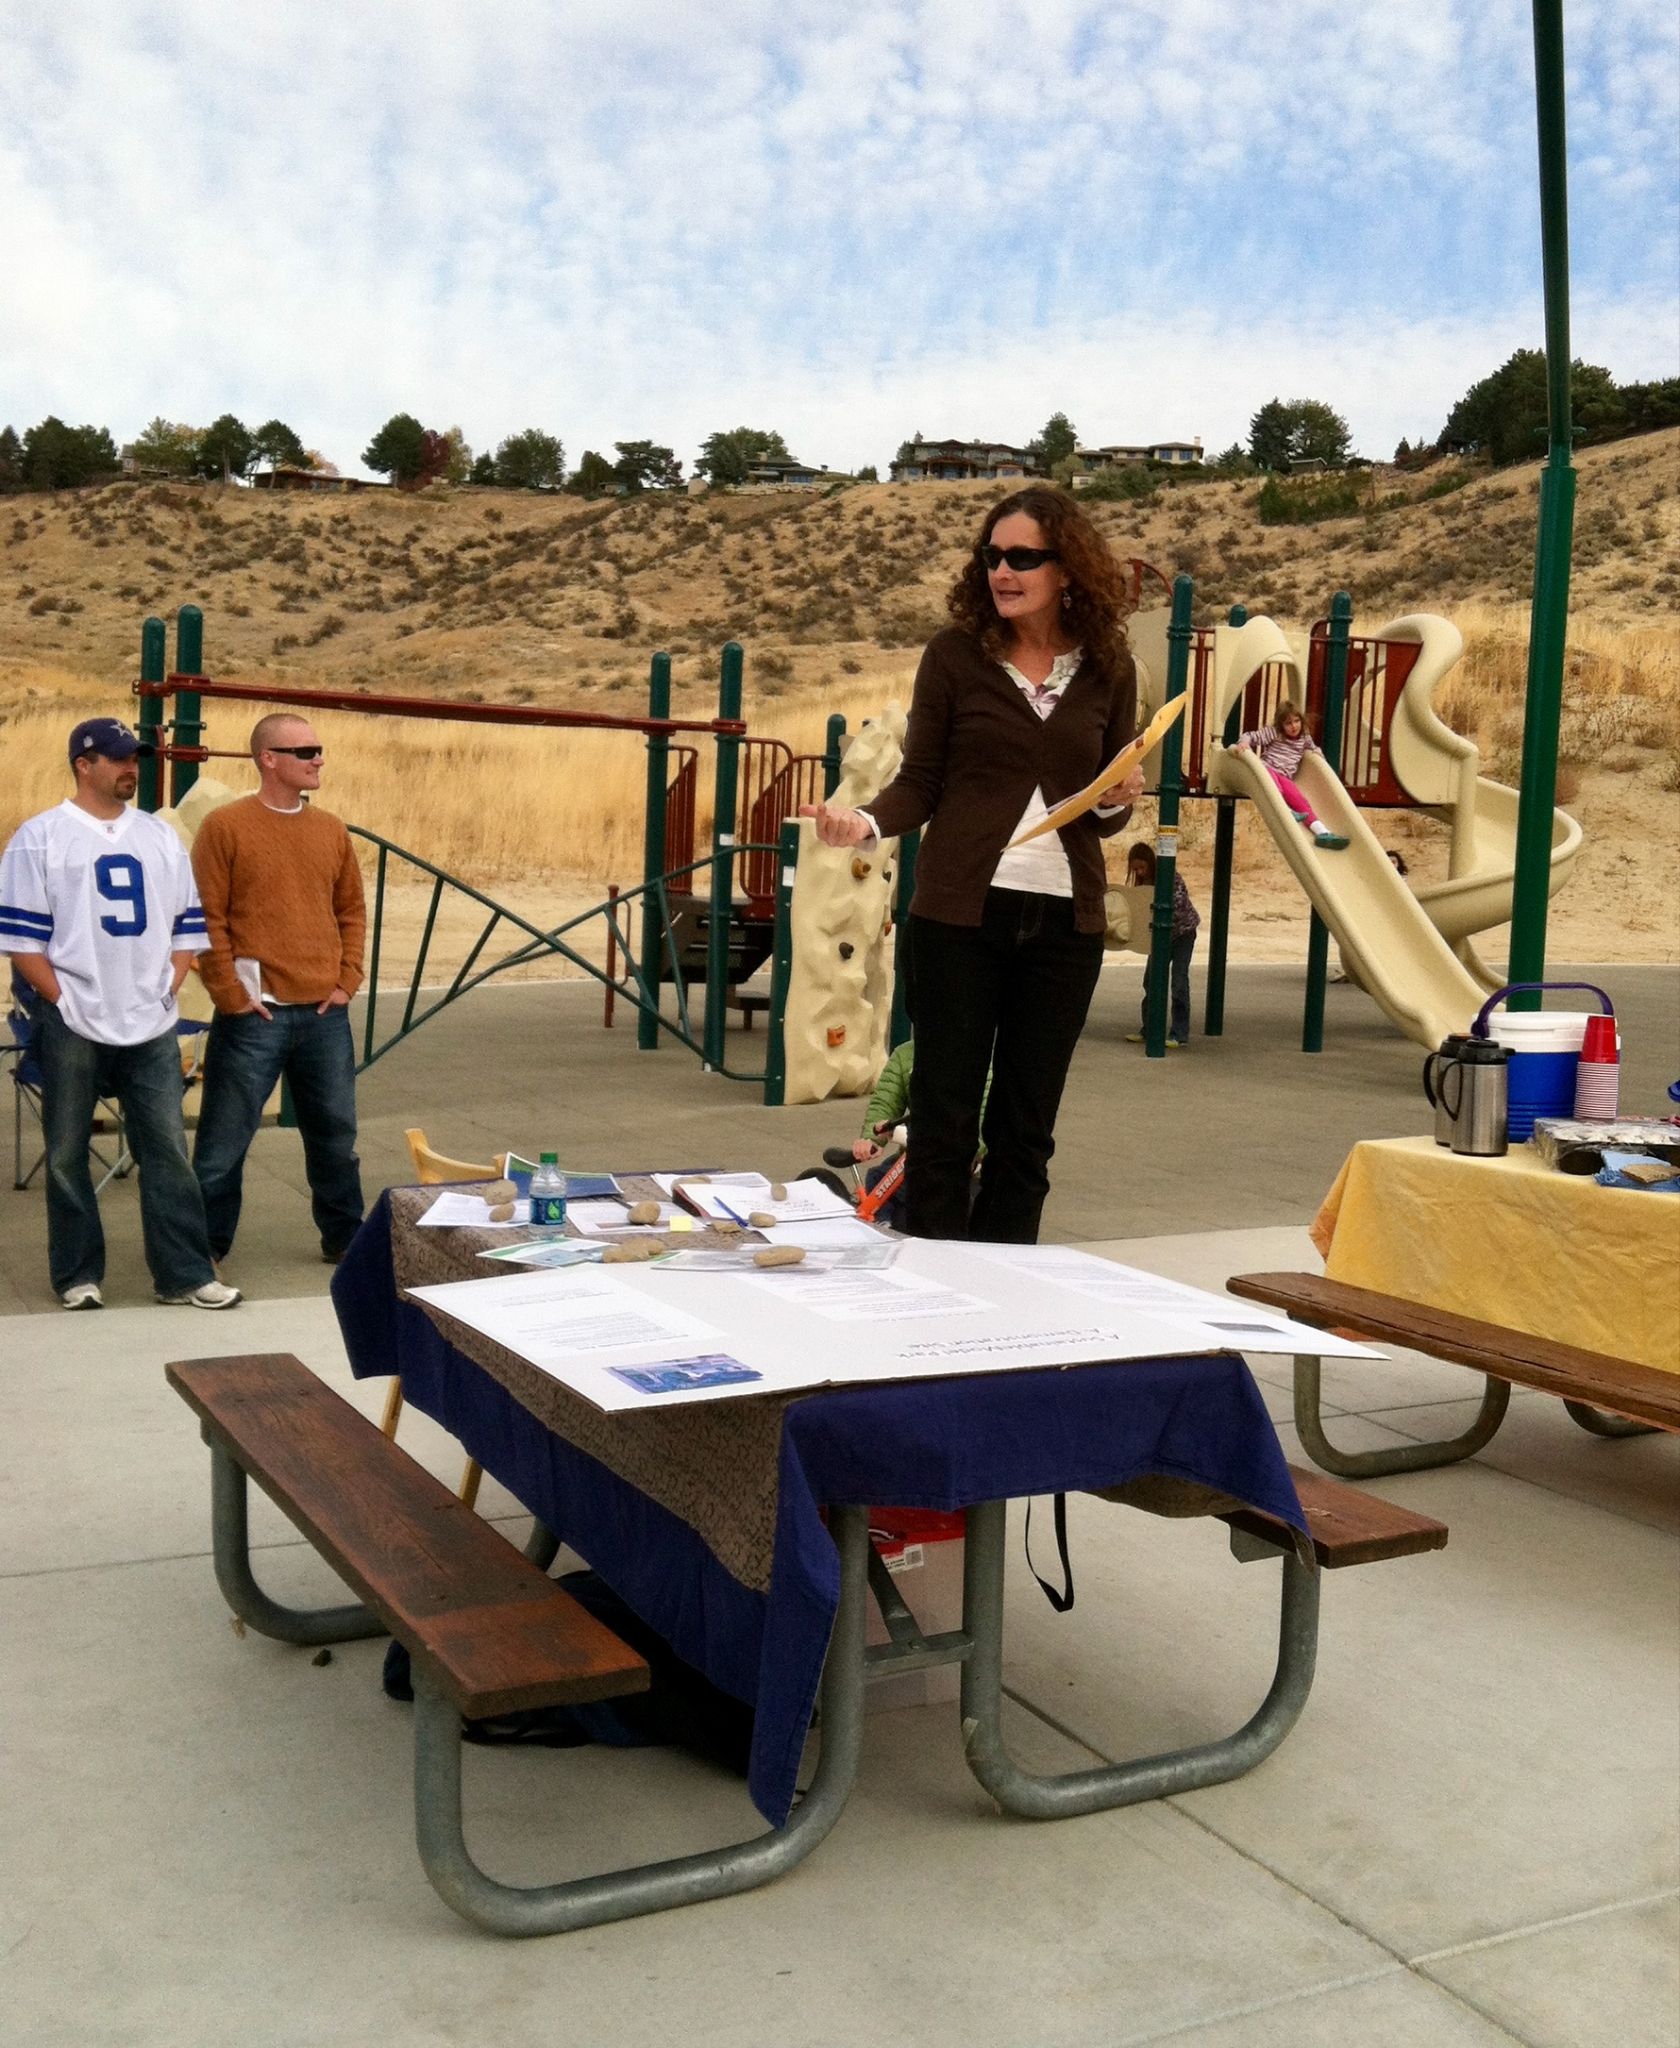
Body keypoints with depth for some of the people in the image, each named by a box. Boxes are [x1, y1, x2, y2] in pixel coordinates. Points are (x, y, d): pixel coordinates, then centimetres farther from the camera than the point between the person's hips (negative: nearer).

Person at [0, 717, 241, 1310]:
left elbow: (187, 925, 15)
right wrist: (62, 1001, -10)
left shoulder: (160, 837, 12)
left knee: (168, 1149, 2)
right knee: (67, 1153, 5)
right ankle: (78, 1275, 17)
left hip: (151, 1026, 3)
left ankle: (185, 1274, 8)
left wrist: (167, 990, 3)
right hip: (72, 1027, -3)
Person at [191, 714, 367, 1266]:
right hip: (255, 1015, -5)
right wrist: (230, 995, -10)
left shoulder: (330, 830, 10)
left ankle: (343, 1237, 27)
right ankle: (204, 1243, 15)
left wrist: (347, 980, 5)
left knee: (335, 1133, 13)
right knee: (224, 1138, 3)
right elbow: (207, 919, -8)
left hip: (324, 1014, 5)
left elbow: (352, 910, 16)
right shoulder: (225, 827, -5)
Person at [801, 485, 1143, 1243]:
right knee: (944, 1114, 3)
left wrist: (1118, 800, -9)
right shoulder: (955, 654, 0)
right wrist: (866, 824, -18)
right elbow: (920, 783, 1)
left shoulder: (1107, 669, 6)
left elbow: (1107, 813, 13)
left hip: (1064, 919, 2)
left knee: (1025, 1126, 9)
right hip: (959, 912, -2)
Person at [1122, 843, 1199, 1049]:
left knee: (1179, 982, -8)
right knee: (1151, 980, 8)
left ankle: (1179, 1035, -6)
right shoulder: (1142, 882, -1)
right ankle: (1148, 1030, 18)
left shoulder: (1170, 876, -22)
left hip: (1182, 931, -7)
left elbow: (1181, 903, -28)